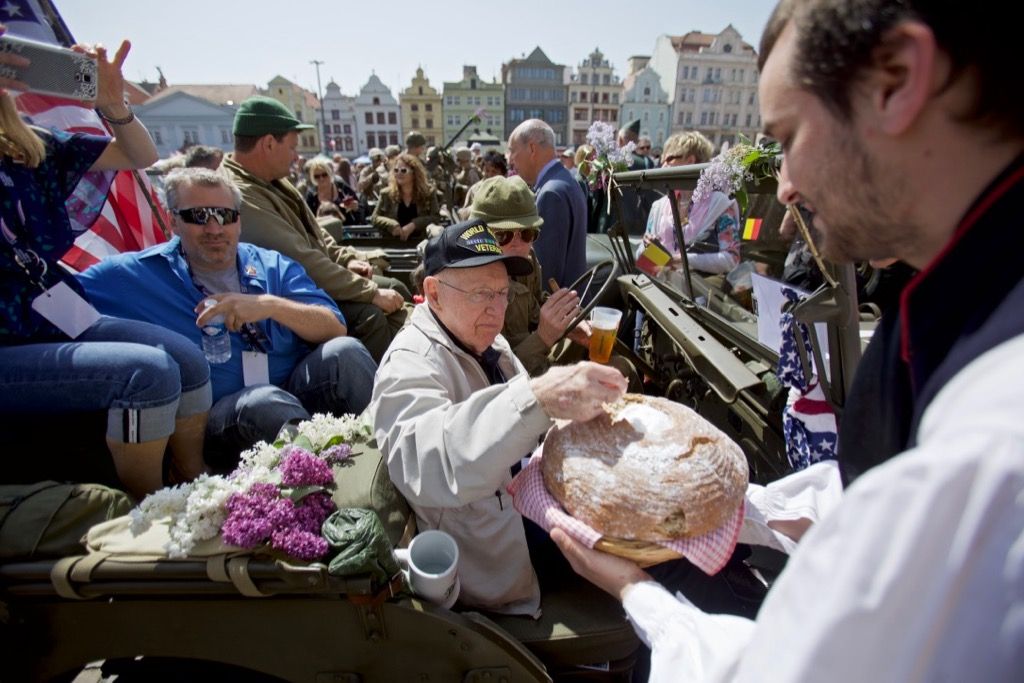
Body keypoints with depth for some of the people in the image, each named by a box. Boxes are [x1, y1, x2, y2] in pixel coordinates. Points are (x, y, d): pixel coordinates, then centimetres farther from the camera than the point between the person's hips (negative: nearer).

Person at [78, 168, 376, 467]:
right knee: (264, 400, -35)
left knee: (344, 351, -26)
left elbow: (336, 330, -2)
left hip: (299, 391, 2)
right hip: (221, 414, -2)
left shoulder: (274, 266, 11)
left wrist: (273, 305, -16)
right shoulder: (137, 273, 8)